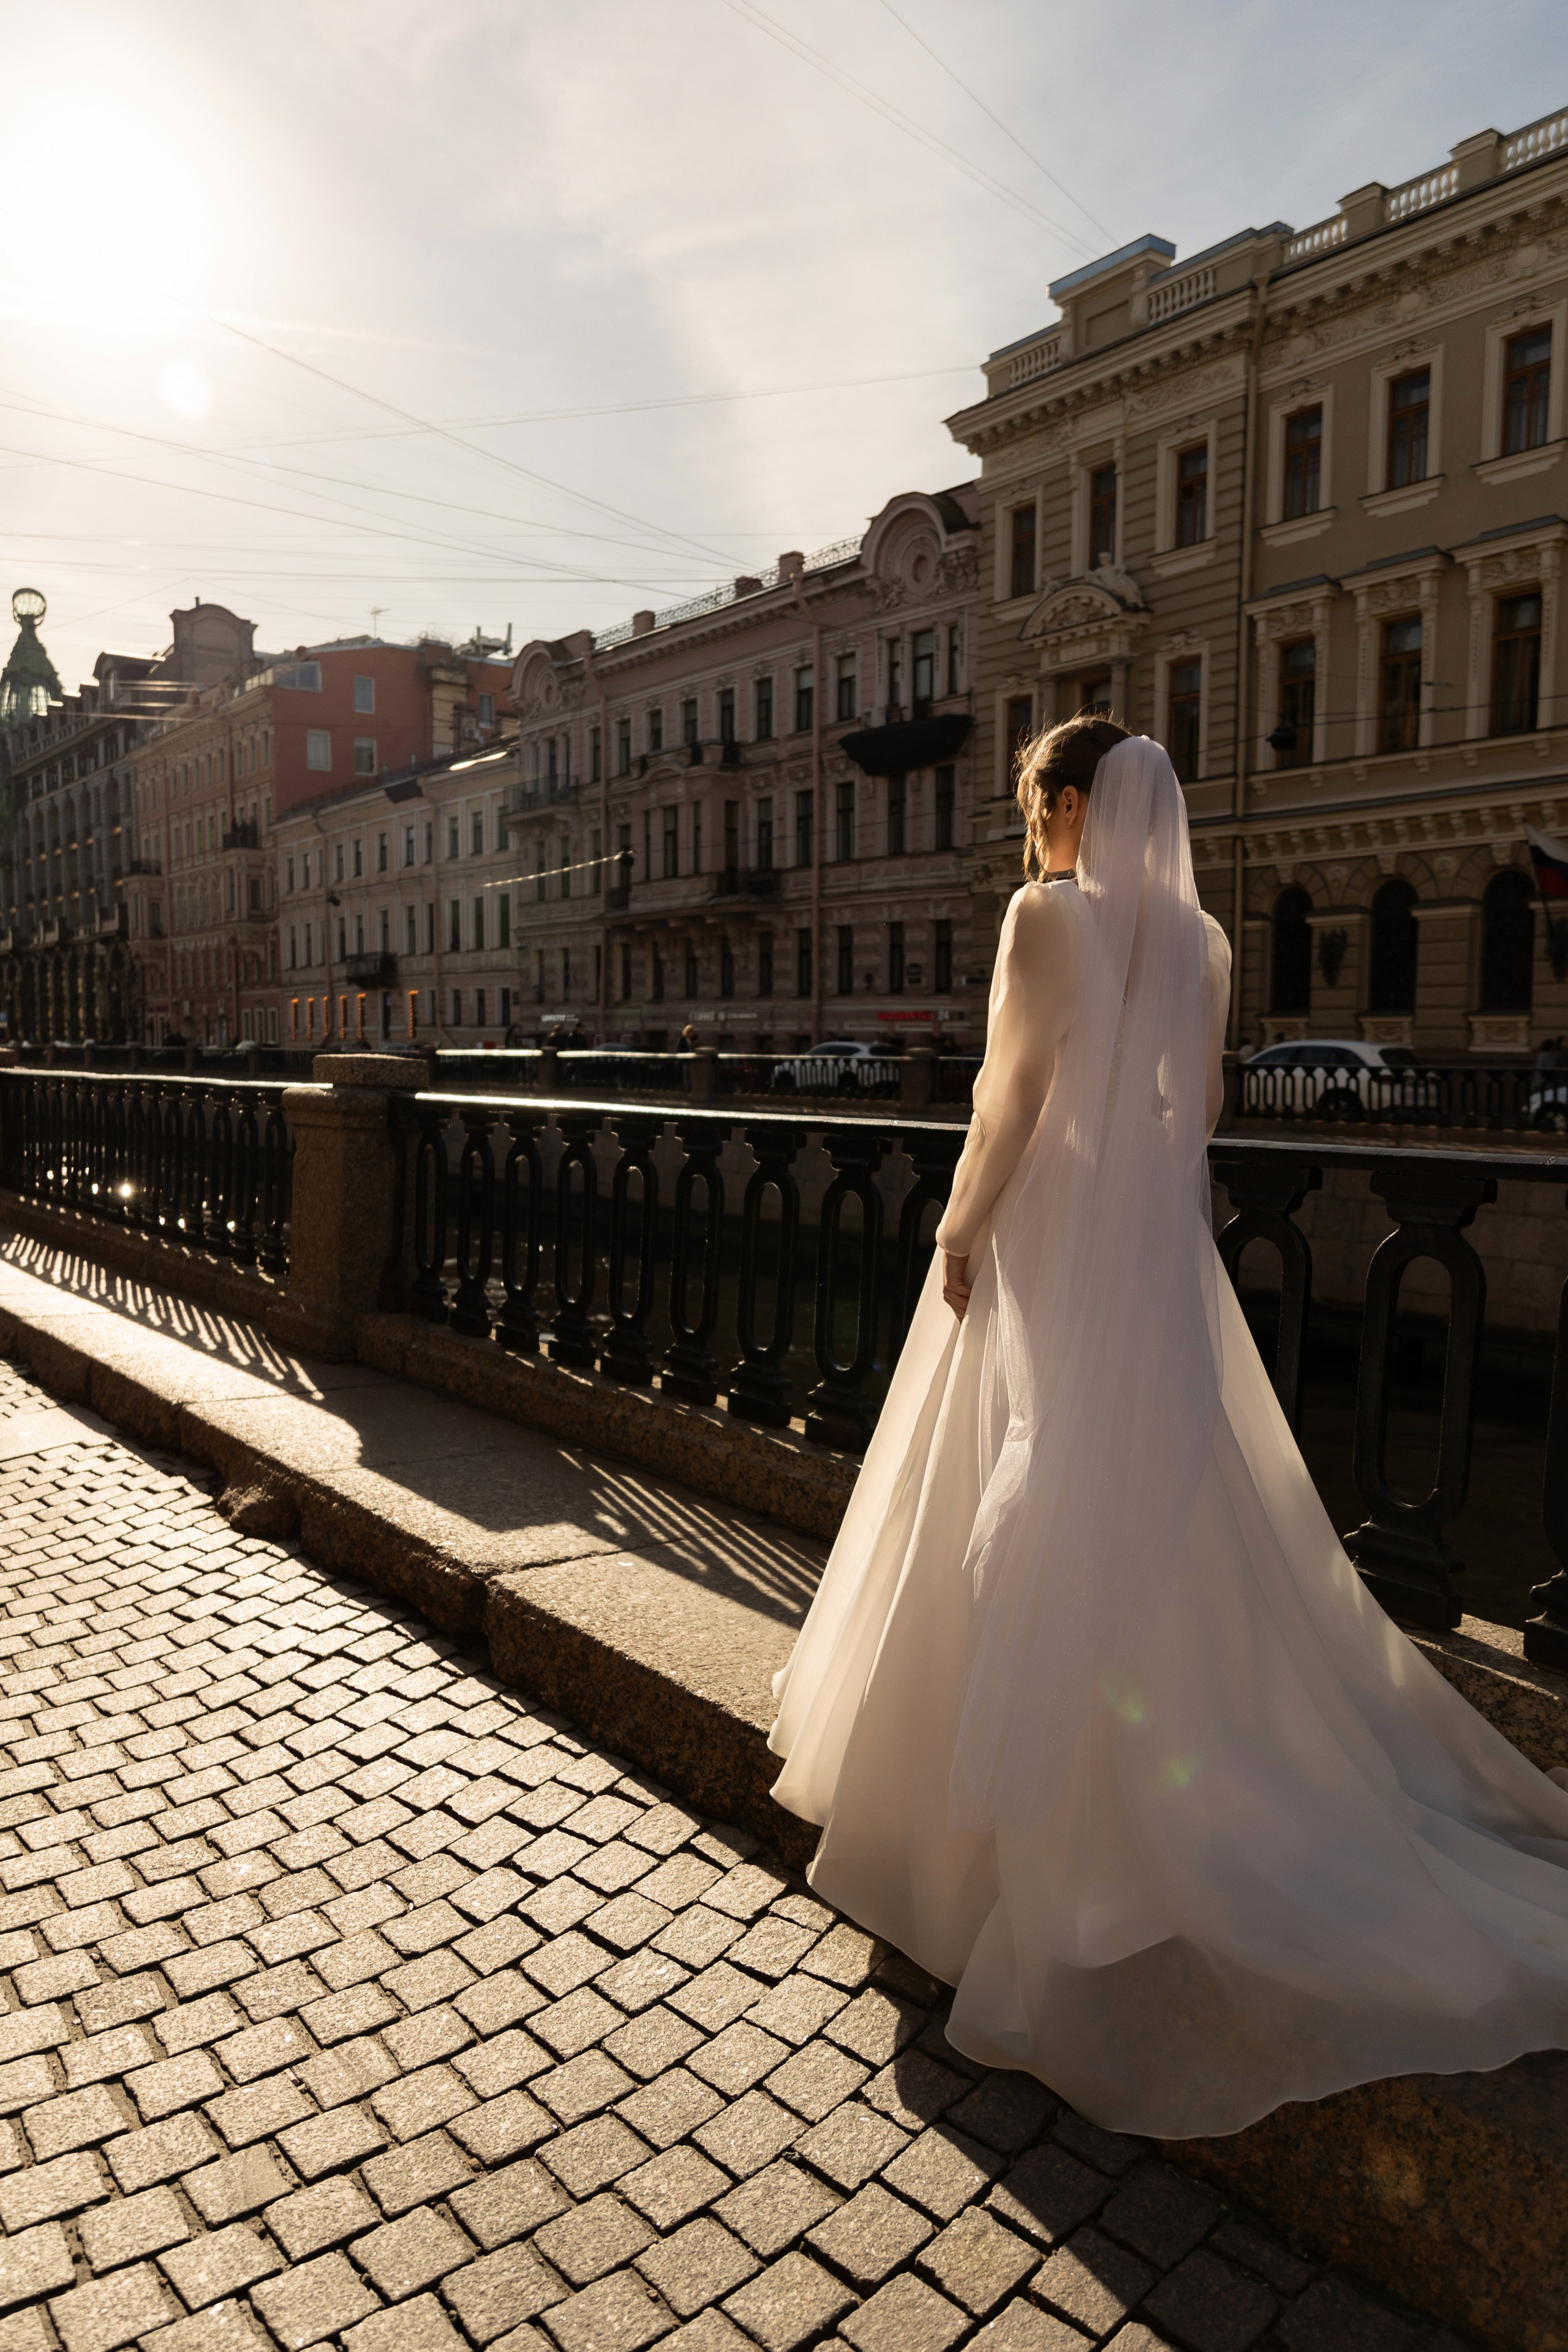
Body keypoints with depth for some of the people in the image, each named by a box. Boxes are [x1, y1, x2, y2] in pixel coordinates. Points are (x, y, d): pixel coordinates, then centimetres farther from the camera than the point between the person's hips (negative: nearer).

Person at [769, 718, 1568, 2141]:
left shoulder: (1048, 914, -11)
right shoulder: (1201, 939, 7)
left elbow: (1016, 1086, -16)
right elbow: (1202, 1105, 11)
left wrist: (963, 1226, -8)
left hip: (1050, 1247, -6)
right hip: (1158, 1252, 6)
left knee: (1042, 1528, 3)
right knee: (1156, 1505, 17)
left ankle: (1028, 1826, 15)